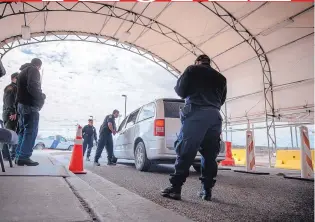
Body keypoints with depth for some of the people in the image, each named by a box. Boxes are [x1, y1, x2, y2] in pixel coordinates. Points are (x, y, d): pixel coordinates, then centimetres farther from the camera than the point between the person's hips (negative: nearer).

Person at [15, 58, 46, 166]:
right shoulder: (33, 70, -5)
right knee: (31, 131, -9)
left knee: (23, 130, 11)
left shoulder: (23, 71, 24)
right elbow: (32, 87, -21)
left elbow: (23, 88, 21)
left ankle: (19, 156, 11)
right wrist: (42, 97, -7)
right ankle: (24, 157, -13)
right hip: (30, 105, -9)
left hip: (22, 104, 9)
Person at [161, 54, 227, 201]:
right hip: (215, 115, 5)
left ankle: (175, 187, -9)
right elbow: (222, 100, 24)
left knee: (185, 151, -7)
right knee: (210, 154, 7)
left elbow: (181, 91, 8)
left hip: (196, 113, -5)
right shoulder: (220, 77, 26)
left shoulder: (192, 70, 13)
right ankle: (207, 190, 7)